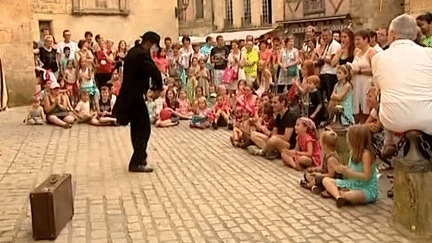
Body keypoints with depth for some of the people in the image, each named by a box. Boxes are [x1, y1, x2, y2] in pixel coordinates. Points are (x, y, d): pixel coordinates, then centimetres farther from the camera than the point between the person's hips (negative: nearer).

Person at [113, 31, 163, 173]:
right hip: (135, 97, -10)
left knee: (136, 128, 19)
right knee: (143, 128, -3)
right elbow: (154, 72, -28)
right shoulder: (142, 54, -18)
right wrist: (158, 87, -11)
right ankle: (137, 163, 1)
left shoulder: (133, 52, 12)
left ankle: (140, 157, 32)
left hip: (128, 96, 10)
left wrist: (152, 87, 7)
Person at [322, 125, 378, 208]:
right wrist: (342, 169, -10)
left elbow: (366, 176, -23)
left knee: (348, 196, -42)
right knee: (326, 180, -2)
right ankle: (338, 196, -28)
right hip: (353, 184, 10)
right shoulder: (353, 152, 8)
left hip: (368, 189, -9)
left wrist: (347, 171, -25)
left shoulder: (366, 153, -18)